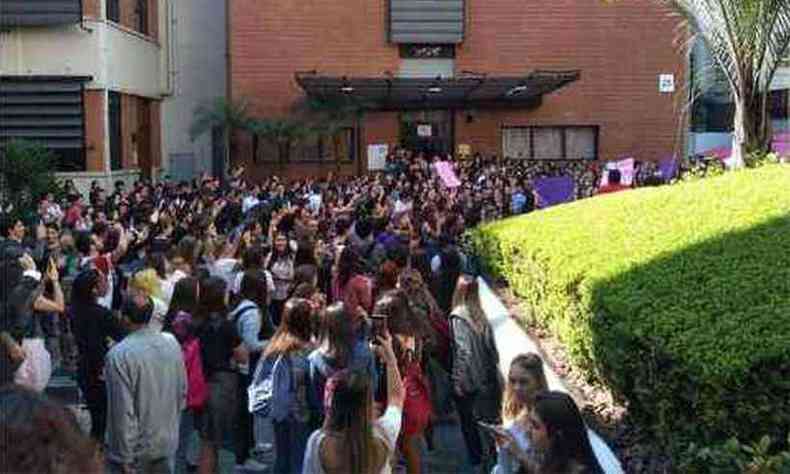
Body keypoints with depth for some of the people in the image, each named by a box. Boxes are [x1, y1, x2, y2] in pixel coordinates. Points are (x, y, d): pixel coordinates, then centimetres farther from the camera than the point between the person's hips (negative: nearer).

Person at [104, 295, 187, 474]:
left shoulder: (119, 355, -22)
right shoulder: (172, 343, -5)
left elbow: (123, 410, -21)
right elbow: (182, 391, 5)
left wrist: (125, 458, -13)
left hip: (136, 449, -5)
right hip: (168, 442, 5)